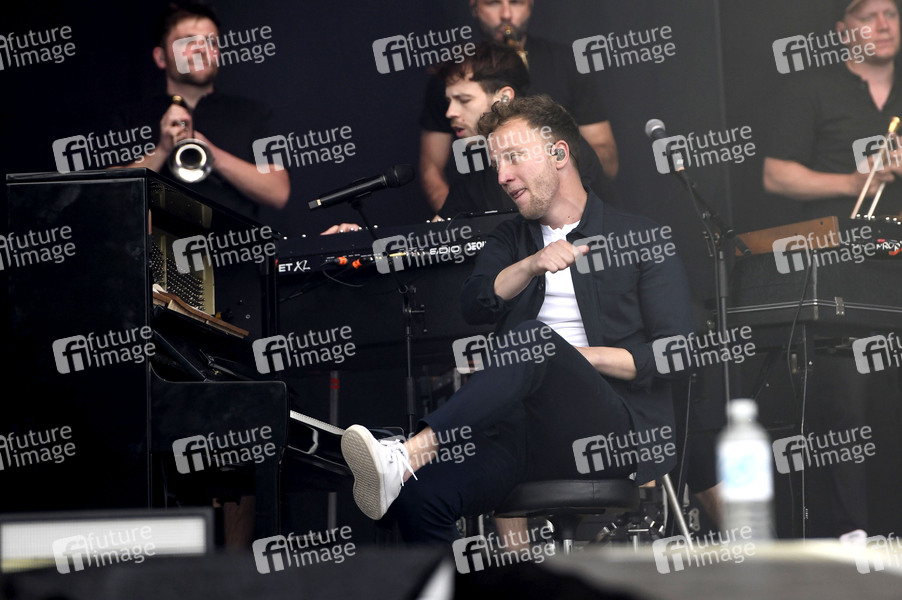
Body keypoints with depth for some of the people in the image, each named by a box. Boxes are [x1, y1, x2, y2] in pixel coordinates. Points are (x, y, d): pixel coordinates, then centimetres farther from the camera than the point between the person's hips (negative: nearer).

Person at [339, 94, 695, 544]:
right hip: (526, 432, 4)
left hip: (618, 433, -4)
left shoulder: (641, 237, 11)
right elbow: (474, 305, 6)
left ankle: (406, 456, -48)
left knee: (533, 337, -35)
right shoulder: (510, 240, 26)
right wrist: (531, 266, -10)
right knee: (418, 497, -26)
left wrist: (577, 355, -6)